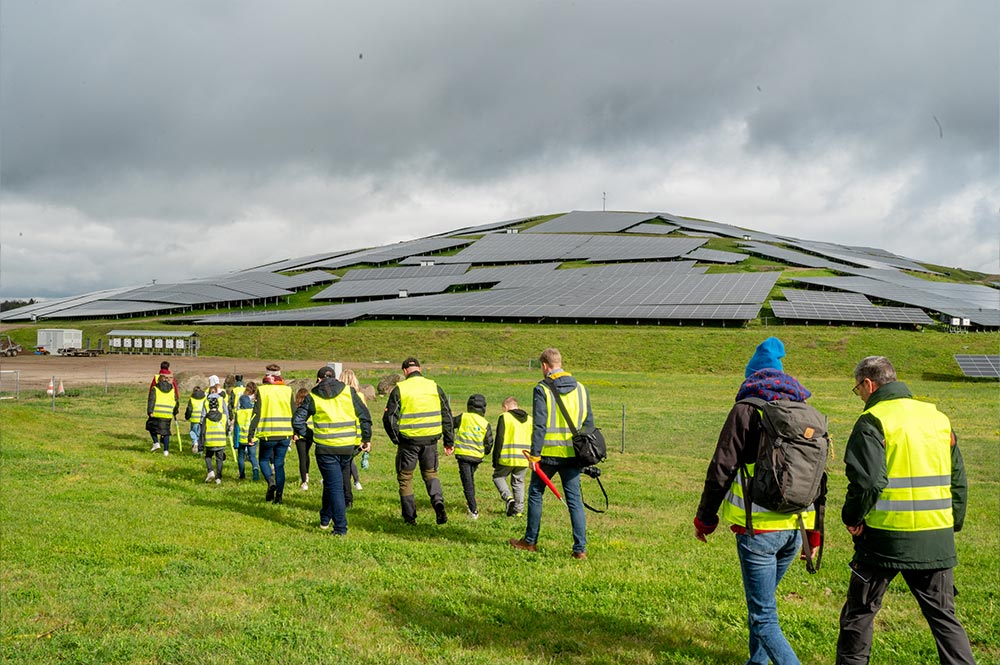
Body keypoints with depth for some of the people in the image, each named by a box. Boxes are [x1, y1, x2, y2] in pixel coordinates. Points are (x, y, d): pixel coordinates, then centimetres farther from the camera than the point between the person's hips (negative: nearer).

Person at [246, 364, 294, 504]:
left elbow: (256, 413, -7)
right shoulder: (288, 390, 5)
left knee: (263, 460, 16)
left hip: (267, 434, -3)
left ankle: (271, 481, -11)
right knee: (279, 463, 11)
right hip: (285, 434, 3)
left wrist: (251, 434, -3)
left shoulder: (262, 390, -4)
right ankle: (279, 494, 6)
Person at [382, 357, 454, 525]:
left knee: (405, 477, 13)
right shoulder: (434, 387, 4)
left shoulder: (399, 389, -5)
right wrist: (449, 441, 11)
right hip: (431, 439, 3)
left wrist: (396, 439, 9)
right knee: (430, 473, 20)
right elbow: (447, 415, 5)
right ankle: (438, 501, -6)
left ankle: (410, 517, 15)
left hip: (409, 440, -3)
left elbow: (389, 418, -6)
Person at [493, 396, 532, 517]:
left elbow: (499, 440, -7)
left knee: (498, 477, 13)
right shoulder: (529, 419, 13)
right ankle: (518, 510, 9)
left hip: (508, 457, -5)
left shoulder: (504, 417, -4)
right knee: (518, 482, 14)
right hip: (524, 458, 5)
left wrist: (495, 460, -3)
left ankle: (508, 497, -10)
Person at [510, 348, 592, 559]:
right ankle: (580, 548, 3)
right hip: (572, 454, 4)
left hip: (548, 454, -4)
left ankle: (530, 541, 23)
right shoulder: (581, 389, 8)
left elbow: (539, 425, -13)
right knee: (575, 500, 6)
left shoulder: (542, 389, -7)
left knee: (535, 494, 13)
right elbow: (588, 423, 11)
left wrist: (535, 454, -10)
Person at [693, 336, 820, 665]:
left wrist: (705, 517, 2)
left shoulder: (746, 409, -7)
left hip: (758, 529, -7)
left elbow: (721, 469, -9)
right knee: (762, 600, 25)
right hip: (794, 528, 7)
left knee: (763, 619, -2)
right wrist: (814, 532, 21)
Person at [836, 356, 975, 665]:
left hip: (886, 536, -5)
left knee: (860, 611, 11)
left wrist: (852, 517, -6)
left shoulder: (873, 421, -11)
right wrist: (953, 523, 22)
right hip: (936, 540, 5)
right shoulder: (938, 417, 9)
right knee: (943, 615, 14)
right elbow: (958, 480, 13)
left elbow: (868, 480, -22)